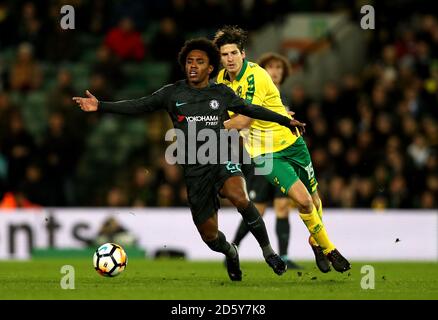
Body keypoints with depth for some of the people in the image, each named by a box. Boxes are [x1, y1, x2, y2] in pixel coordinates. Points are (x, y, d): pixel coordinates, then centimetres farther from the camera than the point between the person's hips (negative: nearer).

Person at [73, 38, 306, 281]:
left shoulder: (223, 94, 8)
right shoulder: (172, 93, 5)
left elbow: (251, 109, 22)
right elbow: (138, 106, 2)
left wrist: (286, 121, 28)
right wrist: (101, 106, -9)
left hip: (222, 160, -1)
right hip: (195, 169, 1)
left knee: (239, 197, -35)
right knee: (209, 235, 2)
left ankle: (268, 250, -16)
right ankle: (231, 254, 39)